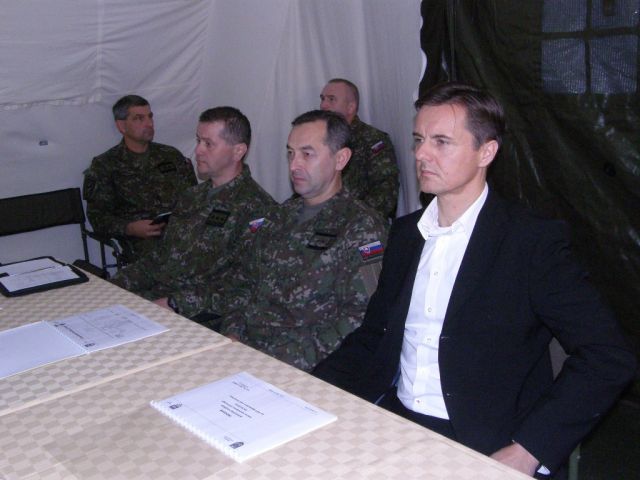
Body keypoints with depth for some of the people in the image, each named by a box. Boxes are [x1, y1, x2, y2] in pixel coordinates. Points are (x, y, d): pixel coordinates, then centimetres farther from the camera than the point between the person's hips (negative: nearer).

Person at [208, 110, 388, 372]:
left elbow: (359, 320, -15)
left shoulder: (362, 229, -7)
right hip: (241, 346, 7)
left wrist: (287, 358, -19)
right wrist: (232, 333, 0)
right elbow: (242, 281, 18)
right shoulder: (278, 217, 17)